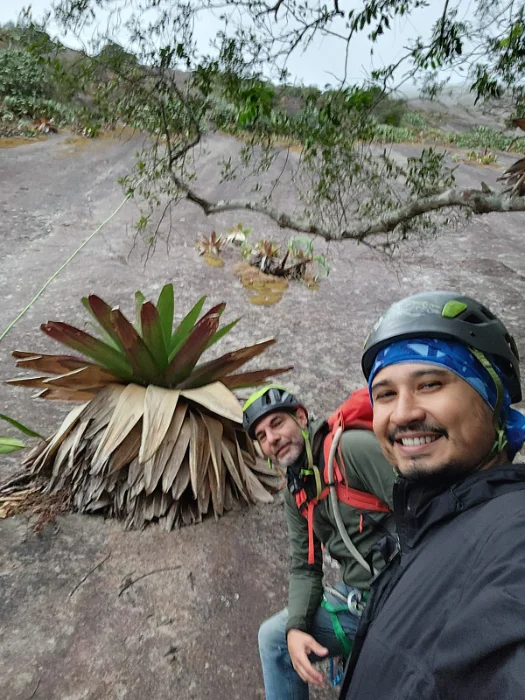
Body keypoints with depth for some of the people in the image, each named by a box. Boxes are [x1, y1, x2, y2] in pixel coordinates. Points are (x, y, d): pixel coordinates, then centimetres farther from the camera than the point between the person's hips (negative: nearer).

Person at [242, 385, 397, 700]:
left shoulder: (354, 447, -18)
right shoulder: (296, 493, 9)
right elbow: (305, 568, 11)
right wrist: (296, 628, -5)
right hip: (358, 599, 8)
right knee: (274, 637, 11)